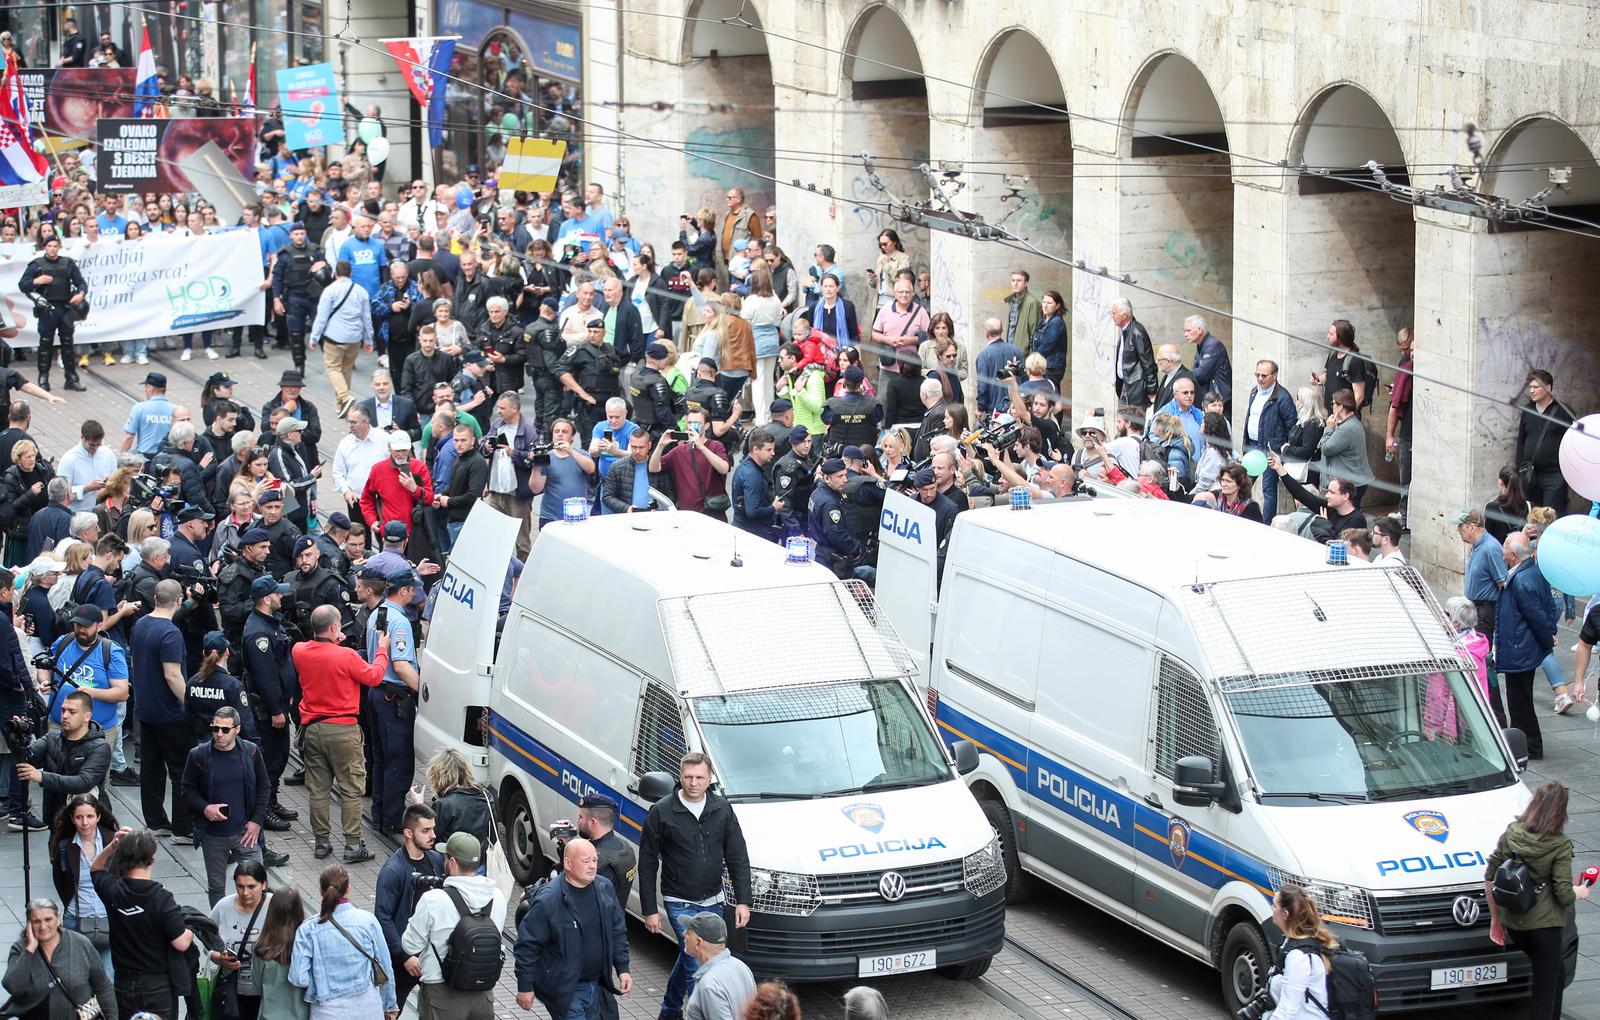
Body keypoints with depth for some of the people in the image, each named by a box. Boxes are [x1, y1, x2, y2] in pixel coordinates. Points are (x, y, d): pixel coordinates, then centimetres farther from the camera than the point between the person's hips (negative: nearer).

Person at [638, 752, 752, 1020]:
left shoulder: (722, 809, -1)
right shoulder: (661, 812, -11)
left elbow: (738, 857, 4)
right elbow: (647, 864, -4)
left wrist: (743, 901, -2)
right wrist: (649, 909, -5)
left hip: (712, 902, 4)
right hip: (680, 904, -4)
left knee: (689, 958, 19)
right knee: (697, 966, -12)